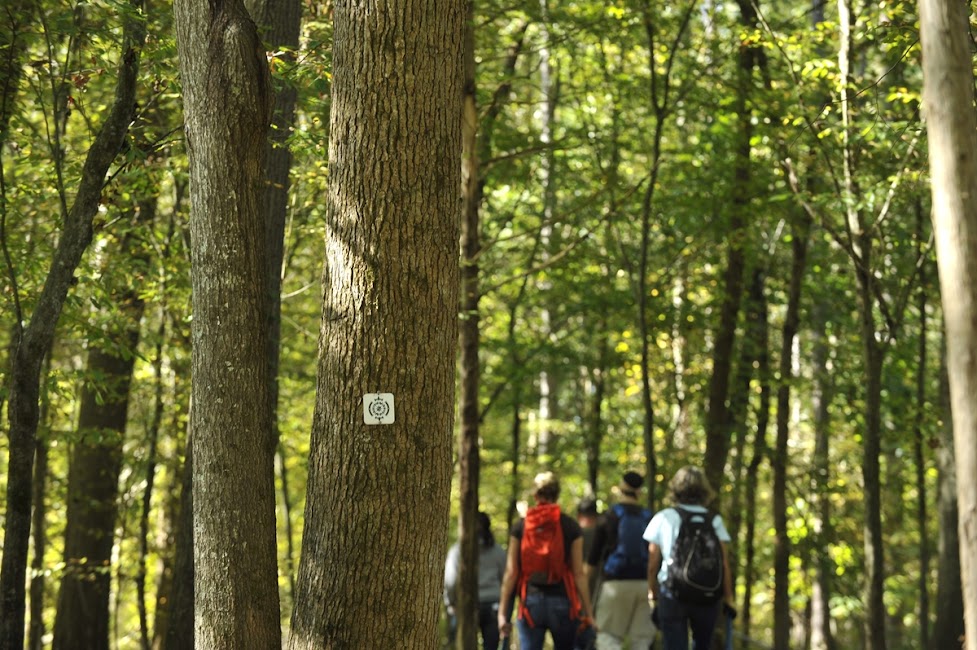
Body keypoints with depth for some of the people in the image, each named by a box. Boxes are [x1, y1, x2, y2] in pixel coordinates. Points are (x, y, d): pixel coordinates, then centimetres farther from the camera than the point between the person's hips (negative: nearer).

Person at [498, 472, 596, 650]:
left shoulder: (520, 527, 2)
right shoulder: (570, 527, -1)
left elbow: (511, 573, 0)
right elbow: (578, 573, -4)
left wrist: (503, 612, 3)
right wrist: (588, 612, 1)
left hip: (530, 602, 0)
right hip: (562, 602, 0)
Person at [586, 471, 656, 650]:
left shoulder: (610, 517, -1)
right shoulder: (648, 518, 8)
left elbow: (593, 558, 2)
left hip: (615, 582, -3)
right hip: (643, 582, 3)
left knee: (608, 635, 0)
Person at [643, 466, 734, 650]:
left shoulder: (663, 518, 4)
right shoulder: (715, 521, 7)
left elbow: (652, 564, 3)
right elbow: (724, 564, 0)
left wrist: (652, 594, 11)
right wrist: (728, 597, 5)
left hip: (672, 593, -1)